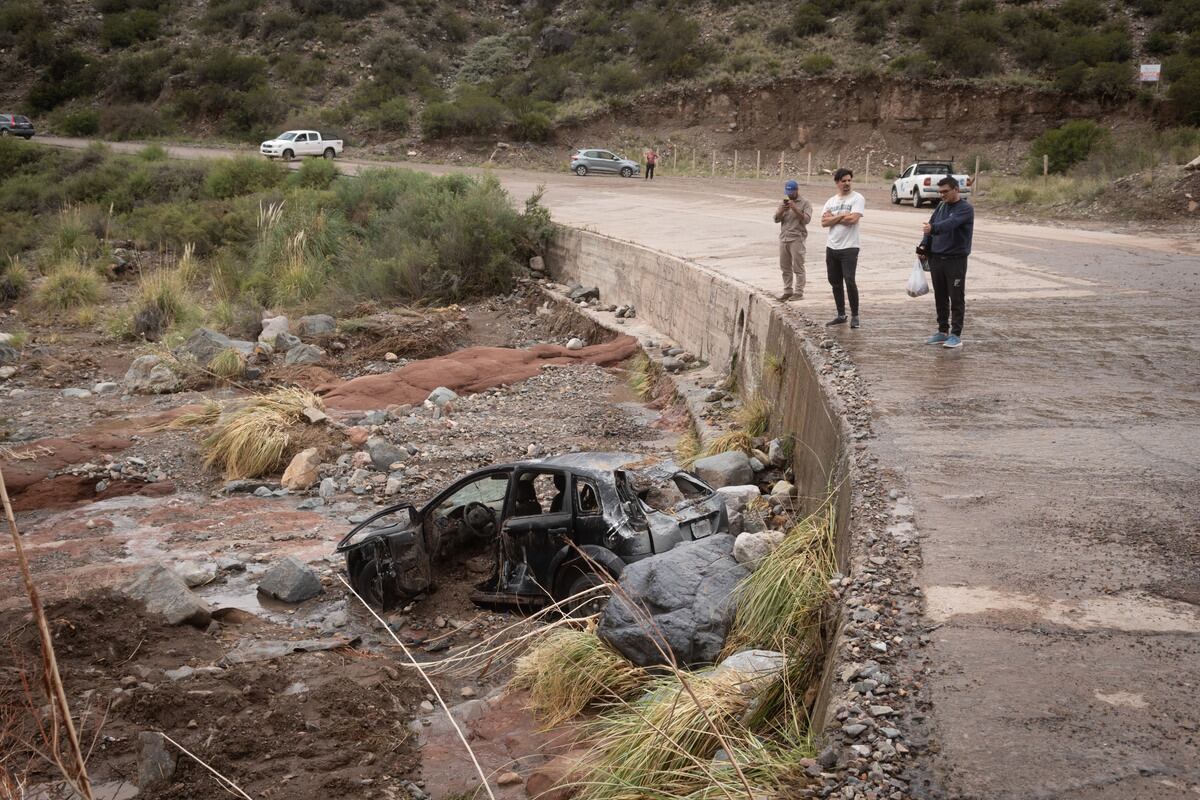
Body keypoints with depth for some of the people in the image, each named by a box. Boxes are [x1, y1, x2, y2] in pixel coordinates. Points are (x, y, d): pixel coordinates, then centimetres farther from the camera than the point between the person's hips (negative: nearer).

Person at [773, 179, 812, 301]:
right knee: (785, 267, 8)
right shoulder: (783, 203, 16)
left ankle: (799, 292, -3)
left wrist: (794, 208, -17)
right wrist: (782, 210, -9)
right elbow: (776, 219, 9)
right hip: (783, 238, 6)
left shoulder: (805, 203, 0)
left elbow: (806, 219, -11)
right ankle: (787, 291, 16)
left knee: (798, 267, -5)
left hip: (797, 239, -6)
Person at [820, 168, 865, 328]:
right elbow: (824, 222, 1)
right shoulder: (831, 201, 13)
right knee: (835, 283, 11)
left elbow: (853, 219, -18)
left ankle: (854, 316, -2)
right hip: (832, 247, 6)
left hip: (849, 248, -6)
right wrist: (842, 216, -11)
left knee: (849, 281, -12)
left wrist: (832, 218, -6)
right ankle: (841, 315, 21)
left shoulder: (857, 198, -4)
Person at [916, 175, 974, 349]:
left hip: (956, 260, -7)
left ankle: (956, 335, 2)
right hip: (936, 259, 7)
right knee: (940, 298, 12)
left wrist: (933, 228, -45)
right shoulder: (941, 206, 12)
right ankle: (943, 331, 21)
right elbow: (931, 225, 11)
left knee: (956, 299, -2)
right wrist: (924, 246, -6)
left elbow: (951, 223, -28)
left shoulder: (965, 209, -10)